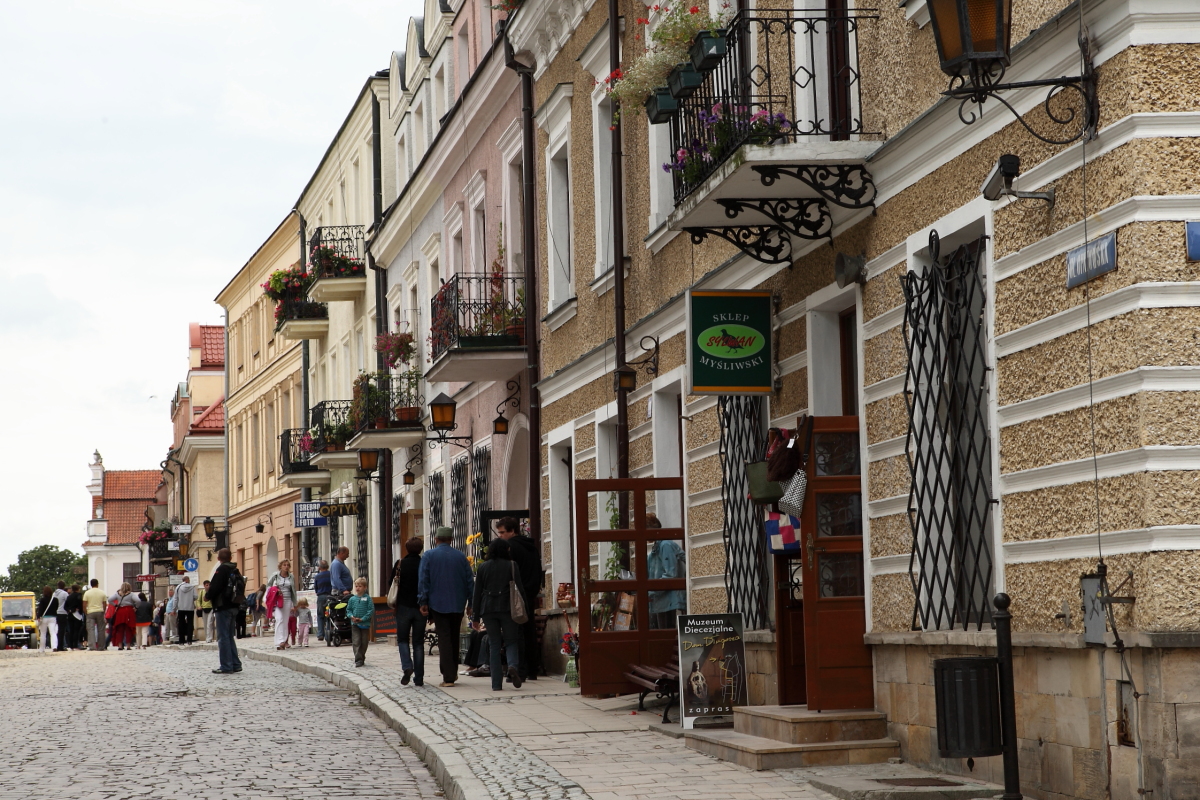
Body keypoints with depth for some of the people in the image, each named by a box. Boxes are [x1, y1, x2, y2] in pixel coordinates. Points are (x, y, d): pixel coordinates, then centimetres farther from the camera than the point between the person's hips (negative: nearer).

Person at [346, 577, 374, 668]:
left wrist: (362, 619, -15)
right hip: (354, 624, 1)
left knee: (364, 643, 7)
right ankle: (358, 660, -12)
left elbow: (371, 611, -7)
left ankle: (362, 658, 21)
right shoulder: (352, 599, 4)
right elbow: (348, 610, 12)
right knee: (356, 642, -8)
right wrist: (351, 616, -9)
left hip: (365, 624, -1)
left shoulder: (367, 599, -4)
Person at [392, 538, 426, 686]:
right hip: (420, 608, 1)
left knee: (403, 639, 11)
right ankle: (419, 678, 5)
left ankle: (407, 667, -14)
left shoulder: (400, 565, -5)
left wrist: (394, 604, 16)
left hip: (403, 607, -1)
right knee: (418, 642, 7)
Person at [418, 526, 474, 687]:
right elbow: (470, 581, 6)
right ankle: (453, 673, 24)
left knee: (444, 639, -3)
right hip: (457, 604, 3)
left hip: (438, 604, -3)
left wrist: (423, 602, -4)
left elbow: (423, 580, -7)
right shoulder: (461, 557, 4)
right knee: (454, 639, 16)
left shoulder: (429, 556, -3)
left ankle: (448, 677, -9)